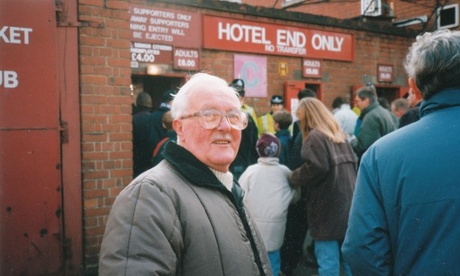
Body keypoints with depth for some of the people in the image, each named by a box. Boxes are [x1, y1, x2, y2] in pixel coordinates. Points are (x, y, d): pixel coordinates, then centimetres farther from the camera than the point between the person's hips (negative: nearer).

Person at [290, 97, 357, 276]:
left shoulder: (315, 137, -9)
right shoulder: (339, 134, 18)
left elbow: (316, 167, -21)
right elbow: (353, 164, 19)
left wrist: (294, 178, -7)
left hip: (328, 207, -8)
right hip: (347, 204, 9)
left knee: (328, 261, -2)